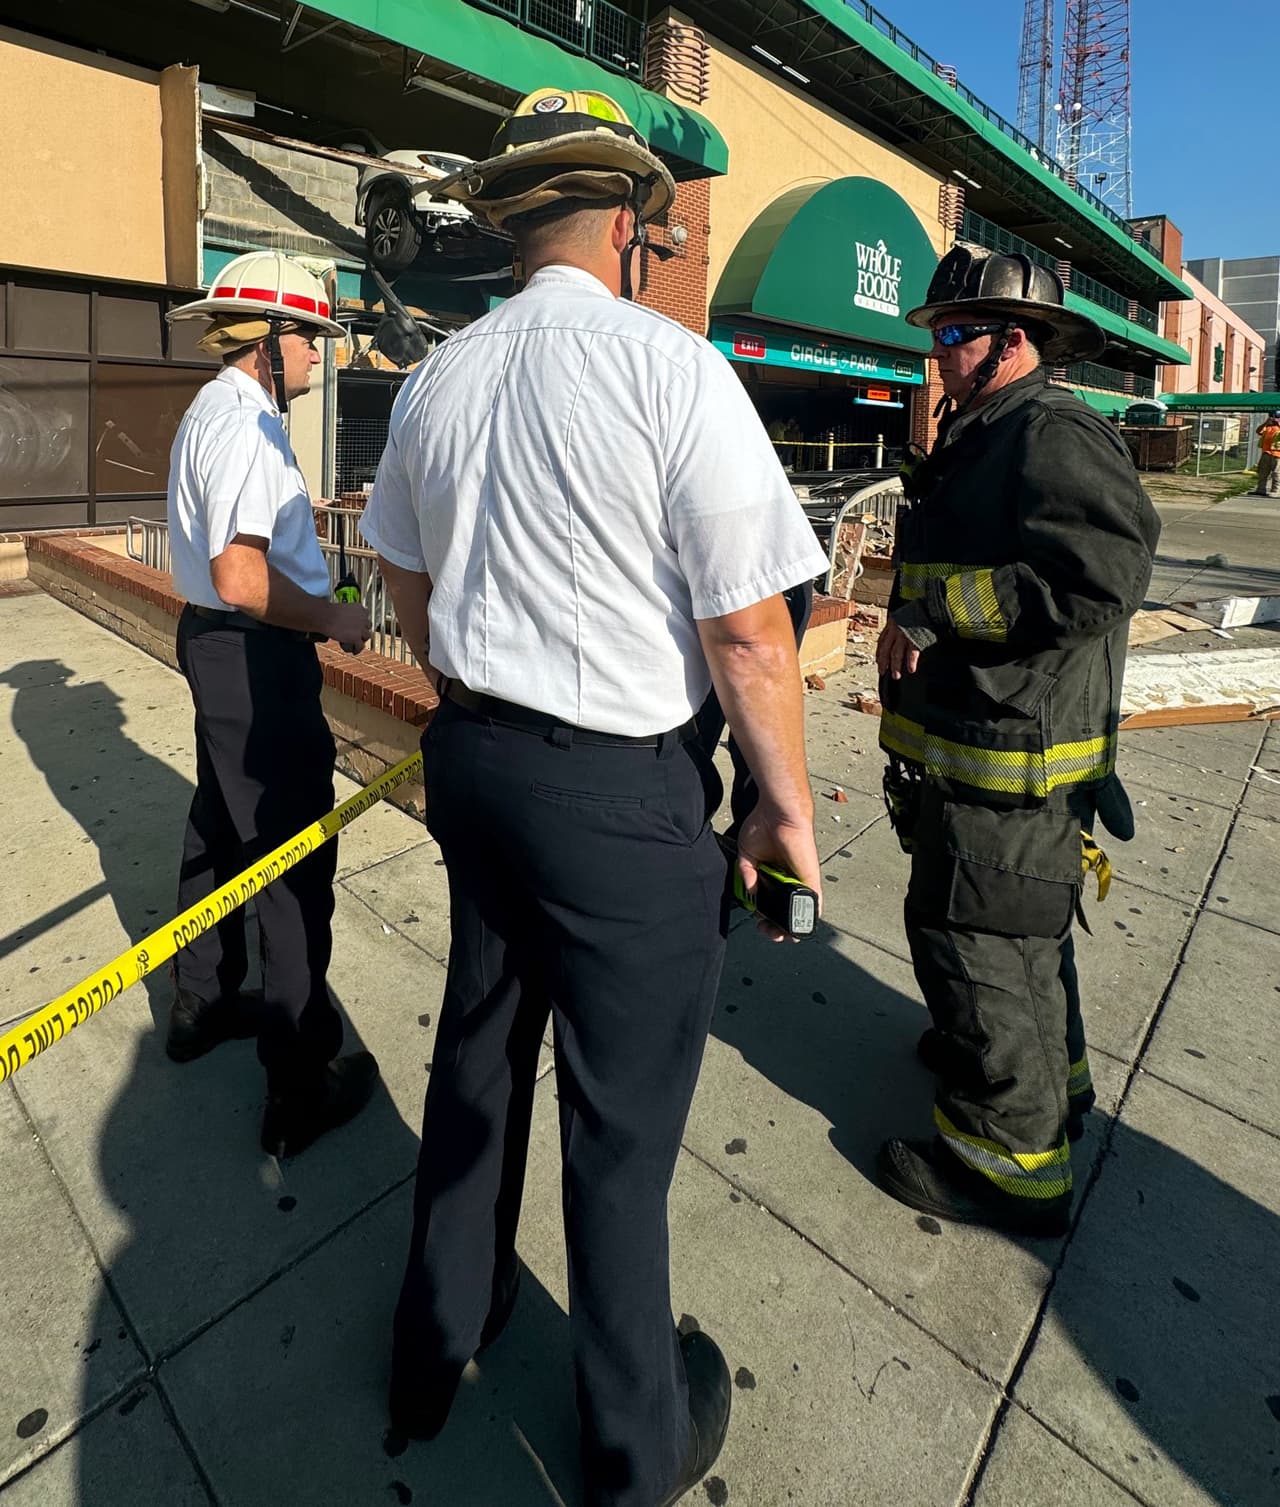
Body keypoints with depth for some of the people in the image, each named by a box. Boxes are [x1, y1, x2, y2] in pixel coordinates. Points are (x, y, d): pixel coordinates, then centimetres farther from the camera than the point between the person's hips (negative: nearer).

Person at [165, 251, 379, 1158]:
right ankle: (302, 1088, 7)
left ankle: (204, 1006, 40)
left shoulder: (219, 411, 16)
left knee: (220, 828, 21)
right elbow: (241, 577, -27)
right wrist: (333, 621, -15)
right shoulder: (243, 421, -17)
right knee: (295, 862, -5)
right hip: (254, 656, -11)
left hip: (219, 644, 11)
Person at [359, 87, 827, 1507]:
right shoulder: (673, 366, -12)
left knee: (477, 1052, 23)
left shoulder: (436, 378, 7)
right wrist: (787, 806, -3)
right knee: (622, 1121, 10)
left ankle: (435, 1345, 48)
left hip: (471, 754, 7)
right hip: (621, 791, -6)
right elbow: (747, 628, -15)